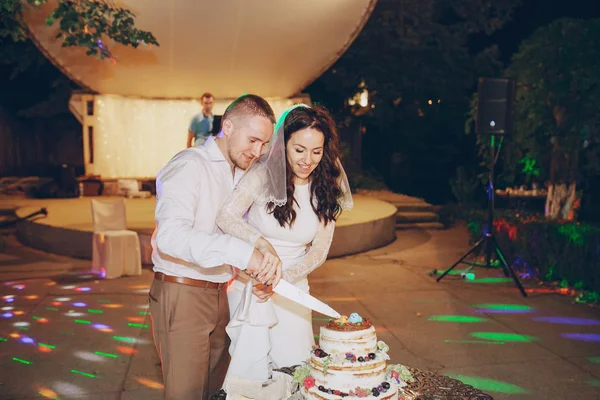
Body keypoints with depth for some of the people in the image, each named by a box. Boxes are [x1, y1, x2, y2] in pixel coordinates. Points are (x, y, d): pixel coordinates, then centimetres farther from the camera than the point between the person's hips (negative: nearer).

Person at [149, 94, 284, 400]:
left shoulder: (241, 174, 13)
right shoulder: (190, 165, -15)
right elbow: (170, 235, -30)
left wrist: (261, 260, -5)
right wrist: (241, 252, -37)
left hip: (220, 294, 8)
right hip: (182, 293, -8)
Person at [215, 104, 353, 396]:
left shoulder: (326, 189, -4)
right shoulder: (264, 175, -14)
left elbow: (319, 251, -5)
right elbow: (226, 217, -23)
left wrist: (282, 280, -19)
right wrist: (261, 242, -41)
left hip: (293, 286, 3)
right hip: (251, 282, -3)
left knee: (295, 363, 9)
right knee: (252, 367, 2)